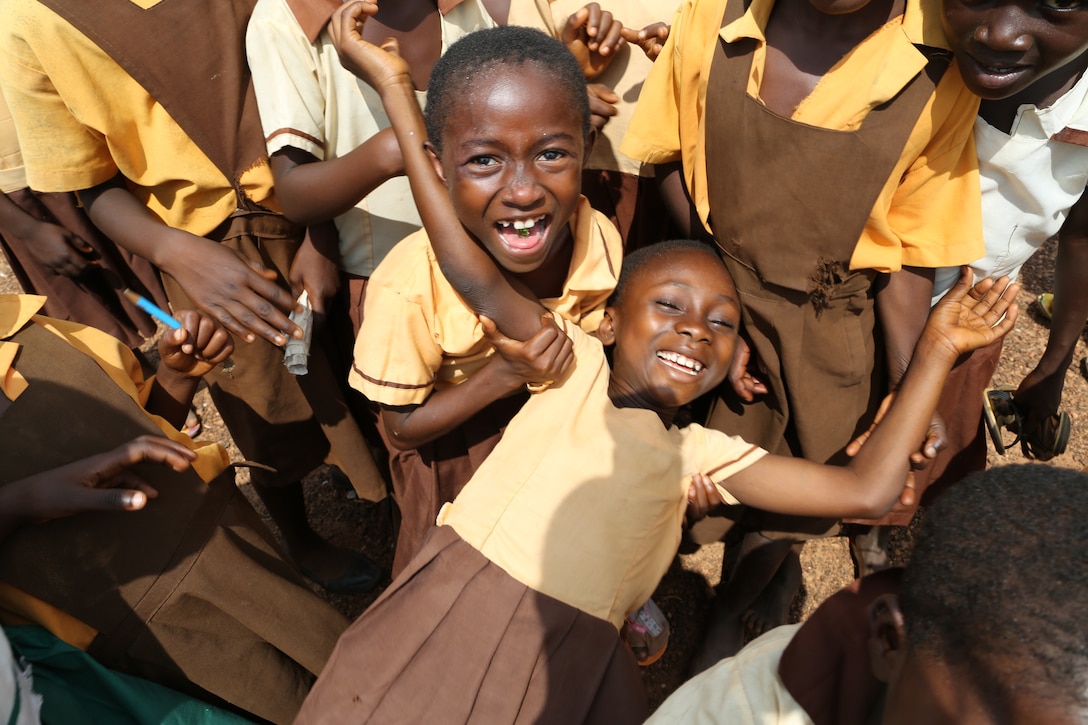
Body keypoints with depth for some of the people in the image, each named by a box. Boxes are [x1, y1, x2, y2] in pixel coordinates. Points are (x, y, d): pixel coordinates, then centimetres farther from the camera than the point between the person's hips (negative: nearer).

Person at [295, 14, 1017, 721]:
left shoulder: (700, 453, 10)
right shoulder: (576, 360, 5)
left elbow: (867, 490, 6)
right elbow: (471, 271, -8)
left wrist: (937, 349, 5)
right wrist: (396, 87, -11)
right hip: (450, 618, -2)